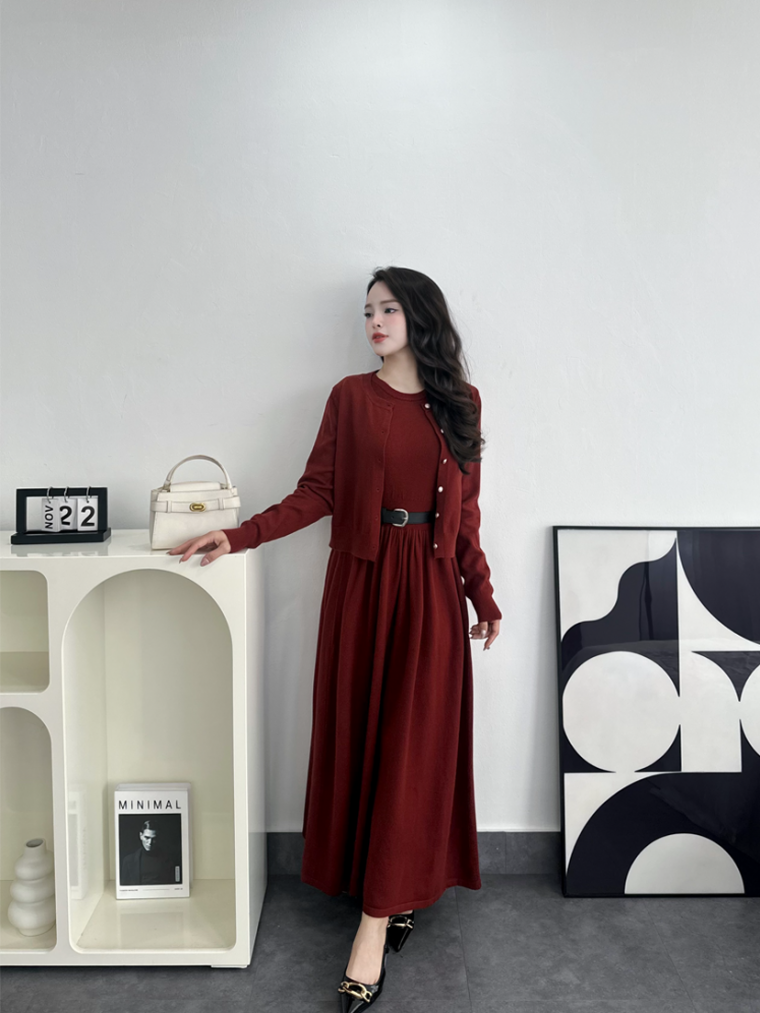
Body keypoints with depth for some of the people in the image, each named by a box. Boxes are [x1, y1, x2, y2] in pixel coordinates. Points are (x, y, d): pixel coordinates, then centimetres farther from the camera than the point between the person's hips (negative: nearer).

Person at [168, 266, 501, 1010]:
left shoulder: (459, 402, 6)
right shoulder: (351, 396, 4)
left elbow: (465, 509, 9)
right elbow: (316, 493, 0)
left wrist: (481, 594, 11)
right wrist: (239, 536, -11)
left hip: (430, 586, 0)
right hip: (362, 582, 0)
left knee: (414, 744, -2)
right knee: (361, 733, 4)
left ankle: (375, 920, 5)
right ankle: (395, 891, 23)